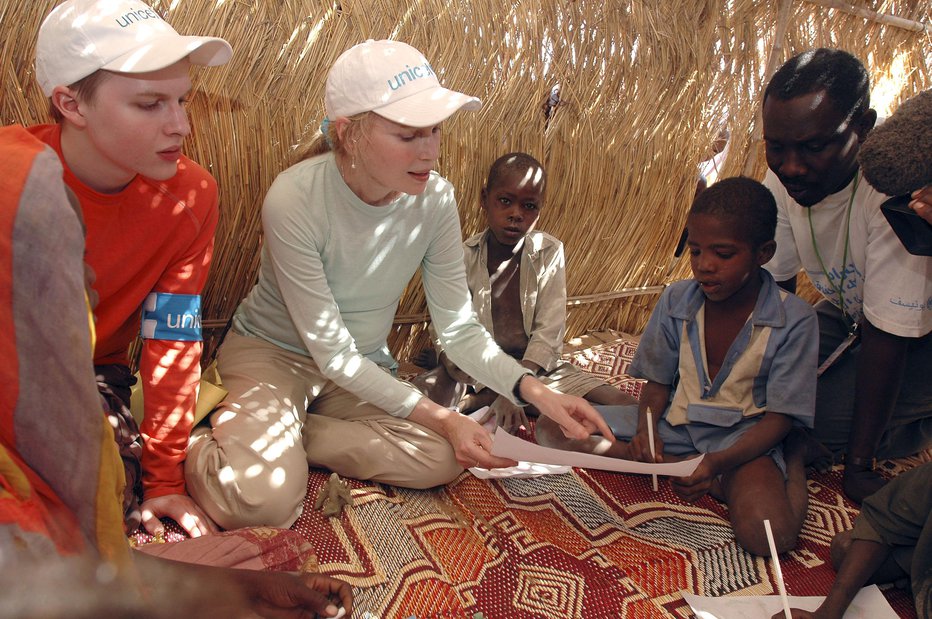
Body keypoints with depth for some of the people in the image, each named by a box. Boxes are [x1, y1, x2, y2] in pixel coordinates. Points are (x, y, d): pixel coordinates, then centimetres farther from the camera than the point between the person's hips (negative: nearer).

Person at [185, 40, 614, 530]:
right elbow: (333, 355, -23)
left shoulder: (434, 198, -14)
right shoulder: (295, 200, -27)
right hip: (272, 354, -5)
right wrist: (439, 418, -28)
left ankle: (258, 434, -8)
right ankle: (192, 442, 2)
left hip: (365, 369, 5)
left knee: (441, 460, -22)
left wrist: (535, 391, -23)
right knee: (264, 500, -31)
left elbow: (459, 329, -8)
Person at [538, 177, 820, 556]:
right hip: (674, 422, 5)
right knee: (553, 429, -13)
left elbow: (781, 416, -12)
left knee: (767, 533, -37)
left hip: (743, 436, -5)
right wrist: (646, 430, -16)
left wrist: (718, 462, -29)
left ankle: (790, 462, 0)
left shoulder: (793, 320, -12)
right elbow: (658, 382, 6)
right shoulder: (676, 300, -3)